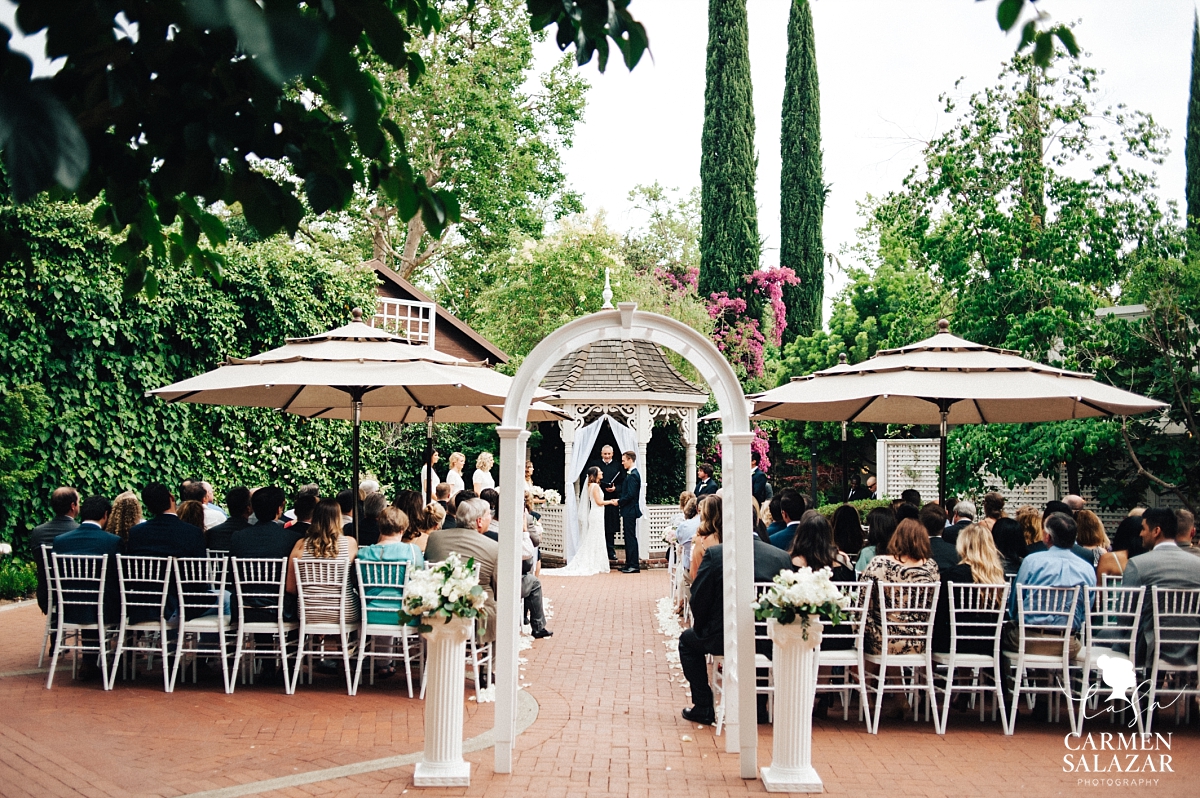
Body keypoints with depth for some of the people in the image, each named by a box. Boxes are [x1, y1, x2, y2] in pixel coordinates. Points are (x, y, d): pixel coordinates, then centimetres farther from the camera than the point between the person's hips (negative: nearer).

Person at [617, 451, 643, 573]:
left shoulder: (632, 476, -17)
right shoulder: (632, 474, 15)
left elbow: (630, 495, -22)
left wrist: (619, 502, -11)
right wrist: (620, 501, 9)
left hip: (630, 511, -10)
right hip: (628, 511, 10)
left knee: (631, 537, -7)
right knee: (629, 537, 13)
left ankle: (634, 565, -5)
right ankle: (629, 564, 18)